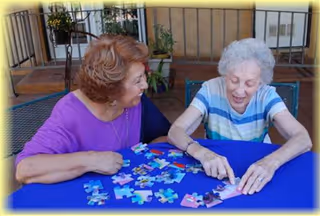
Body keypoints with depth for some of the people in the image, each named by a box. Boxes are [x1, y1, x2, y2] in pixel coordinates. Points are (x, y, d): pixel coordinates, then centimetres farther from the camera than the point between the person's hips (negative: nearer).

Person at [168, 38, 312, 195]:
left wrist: (271, 162, -42)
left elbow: (303, 139, -22)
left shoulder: (267, 96, -13)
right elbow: (175, 132, -21)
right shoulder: (210, 90, -15)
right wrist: (201, 152, -41)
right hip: (216, 173, -1)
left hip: (256, 174, 1)